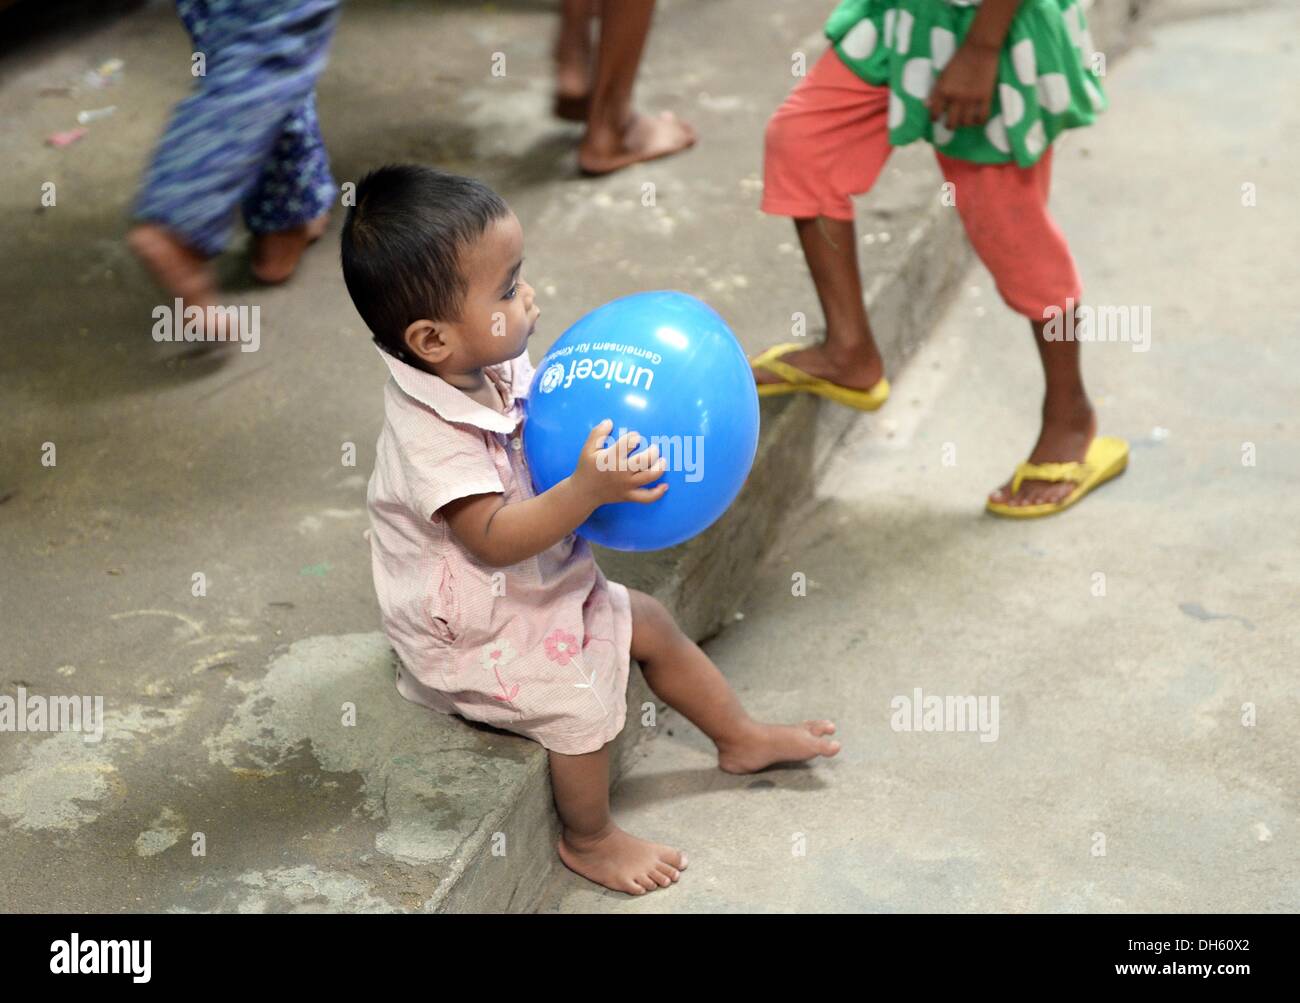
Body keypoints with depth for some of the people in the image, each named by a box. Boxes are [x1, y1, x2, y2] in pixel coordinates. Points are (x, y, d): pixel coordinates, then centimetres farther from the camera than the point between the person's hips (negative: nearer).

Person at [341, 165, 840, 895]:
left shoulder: (501, 368, -8)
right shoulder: (430, 438, -35)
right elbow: (495, 537, -37)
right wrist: (587, 490, -47)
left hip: (542, 586, 9)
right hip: (475, 634, -9)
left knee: (648, 624, 15)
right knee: (585, 703, -19)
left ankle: (742, 739, 37)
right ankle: (589, 840, 9)